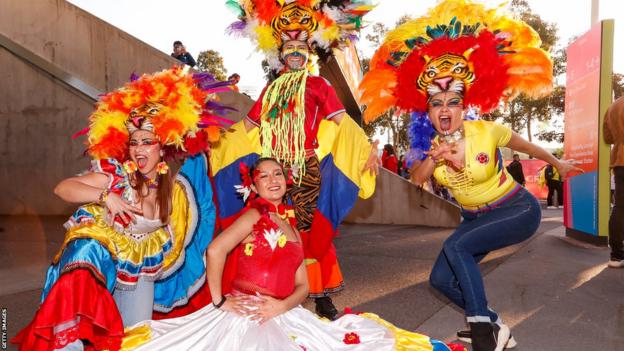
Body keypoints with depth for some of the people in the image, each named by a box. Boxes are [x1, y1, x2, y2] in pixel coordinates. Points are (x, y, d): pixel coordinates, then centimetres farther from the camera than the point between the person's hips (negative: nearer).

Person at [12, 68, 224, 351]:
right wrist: (105, 196, -30)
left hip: (142, 271, 3)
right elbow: (62, 188, -19)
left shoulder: (175, 187, -7)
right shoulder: (116, 175, -15)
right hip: (103, 255, -3)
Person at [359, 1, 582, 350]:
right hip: (476, 218, 6)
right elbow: (416, 179, -22)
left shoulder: (487, 132, -21)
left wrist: (559, 164, 2)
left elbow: (528, 147, -5)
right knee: (441, 278, -1)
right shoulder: (432, 144, -9)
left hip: (518, 210, -6)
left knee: (456, 247, -28)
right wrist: (433, 158, -38)